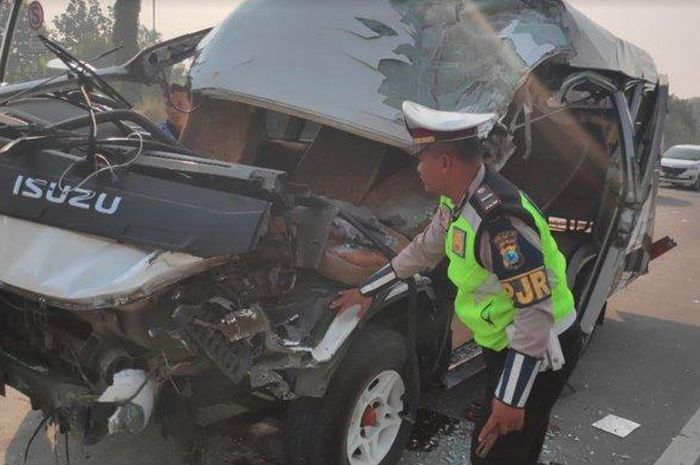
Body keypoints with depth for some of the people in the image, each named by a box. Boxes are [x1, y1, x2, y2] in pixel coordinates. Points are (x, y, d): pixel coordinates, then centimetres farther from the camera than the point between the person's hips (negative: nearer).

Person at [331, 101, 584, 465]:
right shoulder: (458, 200, -2)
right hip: (506, 345, 9)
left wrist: (511, 399, -28)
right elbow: (424, 250, 15)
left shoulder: (500, 220, -33)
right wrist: (367, 291, 19)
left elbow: (535, 312, -32)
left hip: (540, 351, -9)